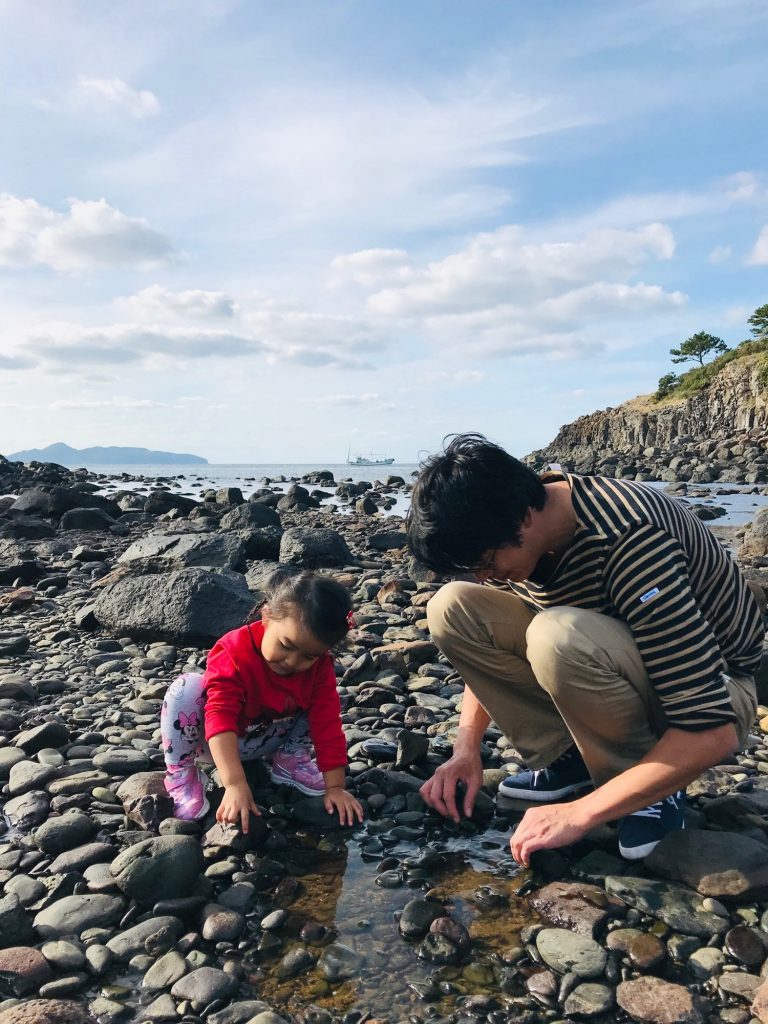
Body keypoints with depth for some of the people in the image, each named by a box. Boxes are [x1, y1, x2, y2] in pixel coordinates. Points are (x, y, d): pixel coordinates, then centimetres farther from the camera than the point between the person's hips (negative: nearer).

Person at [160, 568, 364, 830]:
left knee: (321, 701, -13)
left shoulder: (319, 666, -20)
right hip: (217, 741, -3)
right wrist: (235, 785, -51)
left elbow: (327, 726, -19)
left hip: (264, 741, 4)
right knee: (186, 689, -34)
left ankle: (290, 761, 2)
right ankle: (182, 775, -15)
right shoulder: (233, 653, -34)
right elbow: (220, 717, -42)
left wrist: (335, 787, -23)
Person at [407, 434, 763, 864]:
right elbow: (489, 649, 5)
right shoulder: (512, 534, -11)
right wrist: (467, 747, -9)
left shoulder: (627, 540, -33)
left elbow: (712, 730, -33)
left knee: (557, 638, -37)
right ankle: (569, 759, -2)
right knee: (453, 607, -11)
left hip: (717, 696, -6)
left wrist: (581, 812, -29)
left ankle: (654, 791, -11)